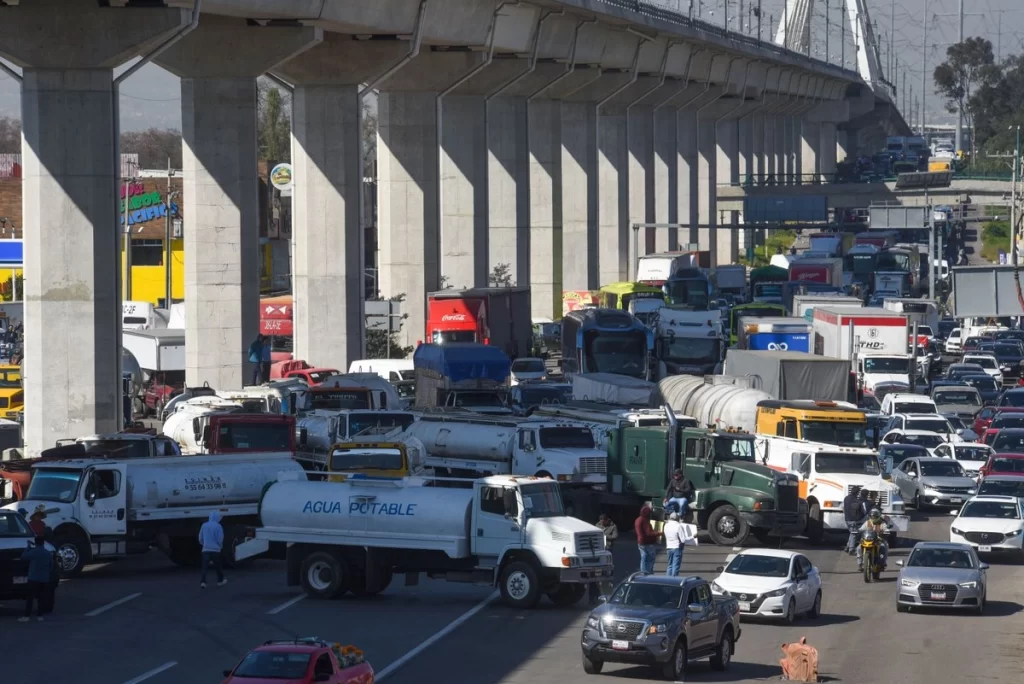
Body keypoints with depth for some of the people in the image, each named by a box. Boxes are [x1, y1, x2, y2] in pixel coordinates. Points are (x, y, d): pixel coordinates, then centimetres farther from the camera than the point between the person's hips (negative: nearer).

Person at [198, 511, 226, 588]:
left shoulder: (204, 525, 6)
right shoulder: (218, 526, -7)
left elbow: (200, 538, 11)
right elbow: (220, 539, -7)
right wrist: (220, 546, 14)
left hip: (205, 549, 2)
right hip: (215, 549, -2)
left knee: (204, 567, -4)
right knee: (218, 566, 15)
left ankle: (202, 582, -20)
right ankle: (220, 581, 28)